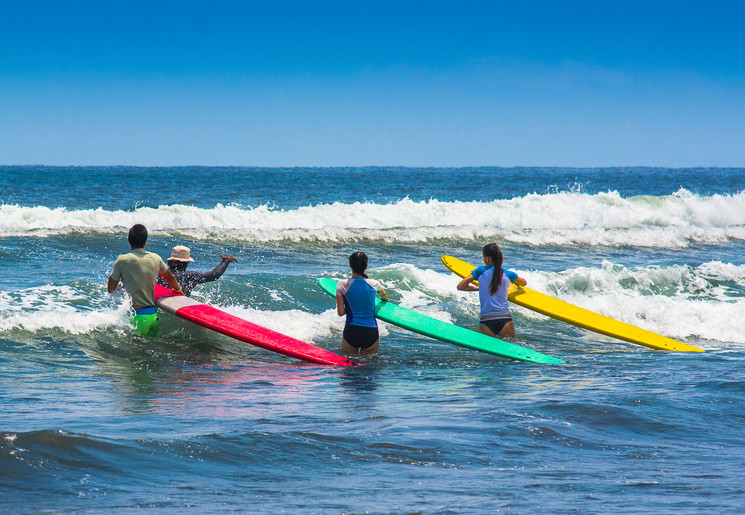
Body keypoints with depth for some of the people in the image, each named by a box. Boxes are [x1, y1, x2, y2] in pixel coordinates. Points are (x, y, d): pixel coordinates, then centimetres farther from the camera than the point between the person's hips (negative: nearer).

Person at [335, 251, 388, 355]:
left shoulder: (342, 285, -6)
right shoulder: (373, 284, -1)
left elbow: (340, 312, -4)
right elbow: (384, 296, 24)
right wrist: (385, 298, 48)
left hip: (351, 333, -1)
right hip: (371, 333, 1)